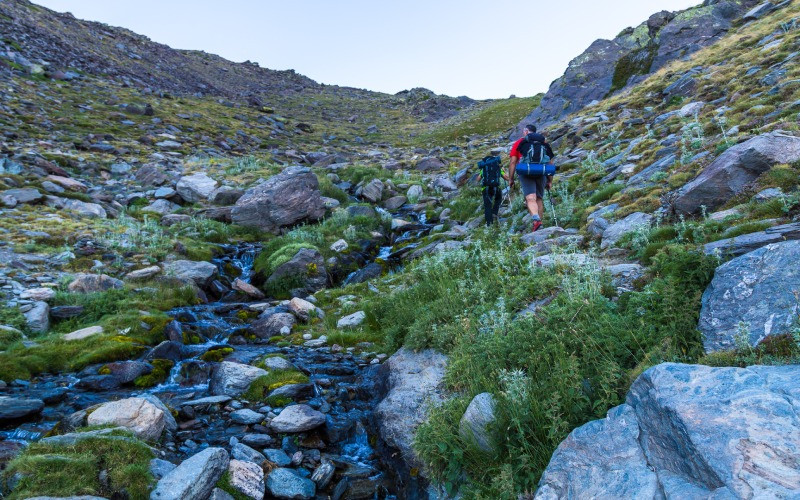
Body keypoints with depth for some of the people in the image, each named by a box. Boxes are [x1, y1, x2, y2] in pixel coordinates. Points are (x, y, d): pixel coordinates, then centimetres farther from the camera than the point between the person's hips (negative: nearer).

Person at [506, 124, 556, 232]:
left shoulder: (519, 143, 13)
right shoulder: (544, 143, 21)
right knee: (539, 199, 12)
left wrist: (510, 179, 11)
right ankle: (539, 227, 14)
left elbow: (513, 162, 6)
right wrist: (550, 181, 22)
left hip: (526, 173, -3)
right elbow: (550, 163, 18)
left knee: (530, 198, -14)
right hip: (541, 173, 3)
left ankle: (536, 219, -38)